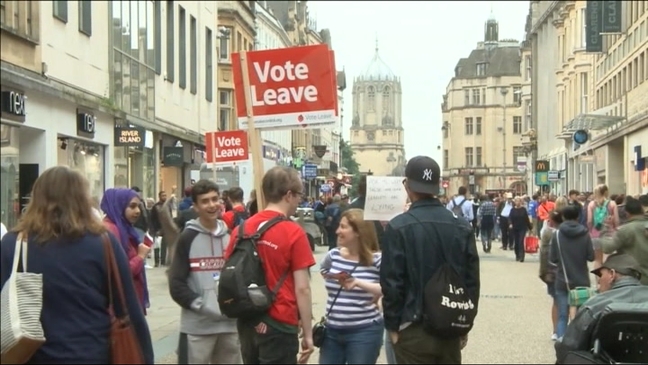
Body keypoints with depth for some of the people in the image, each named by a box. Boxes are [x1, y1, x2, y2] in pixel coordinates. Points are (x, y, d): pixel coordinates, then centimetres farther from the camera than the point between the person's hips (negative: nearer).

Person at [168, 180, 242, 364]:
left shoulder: (231, 236, 10)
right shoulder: (187, 238, -3)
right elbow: (176, 284, -8)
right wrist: (203, 306, -17)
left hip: (230, 324, 5)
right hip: (197, 326, -4)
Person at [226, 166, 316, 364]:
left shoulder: (241, 229, 3)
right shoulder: (294, 233, -13)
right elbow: (302, 288, -13)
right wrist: (308, 333, -6)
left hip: (246, 322, 6)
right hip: (279, 325, -6)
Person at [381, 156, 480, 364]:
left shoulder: (398, 228, -11)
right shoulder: (462, 227, 2)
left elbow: (391, 282, -12)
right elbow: (472, 280, 5)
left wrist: (392, 325, -2)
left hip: (414, 330, -4)